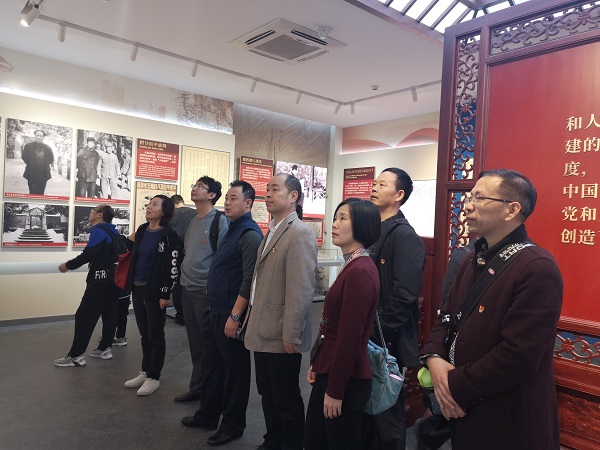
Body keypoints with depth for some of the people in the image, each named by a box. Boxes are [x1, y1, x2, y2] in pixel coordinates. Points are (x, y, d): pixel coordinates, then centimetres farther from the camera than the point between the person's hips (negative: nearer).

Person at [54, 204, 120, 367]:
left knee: (84, 316, -5)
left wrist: (68, 265, -8)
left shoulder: (99, 230, -13)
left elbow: (88, 255, -19)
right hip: (113, 279, 10)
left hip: (100, 280, -9)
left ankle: (76, 356, -2)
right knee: (109, 313, 13)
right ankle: (105, 348, 21)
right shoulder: (113, 232, 14)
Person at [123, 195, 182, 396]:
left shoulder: (169, 236, -13)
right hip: (137, 289, 7)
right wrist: (130, 241, 7)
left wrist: (166, 294, -17)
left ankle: (154, 377, 17)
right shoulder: (141, 230, 9)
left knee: (155, 336, 5)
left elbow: (173, 267, -16)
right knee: (144, 334, 17)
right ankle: (145, 372, 30)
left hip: (155, 291, -7)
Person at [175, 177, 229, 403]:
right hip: (187, 289, 8)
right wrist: (184, 276, 18)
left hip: (206, 291, -8)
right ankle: (196, 387, 29)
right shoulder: (192, 221, 14)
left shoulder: (220, 221, -12)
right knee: (194, 343, 16)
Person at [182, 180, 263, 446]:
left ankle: (233, 425, 23)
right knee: (211, 365, 19)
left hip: (231, 315, -9)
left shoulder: (250, 234, -17)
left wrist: (235, 316, -23)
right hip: (215, 312, 9)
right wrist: (215, 311, 18)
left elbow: (249, 279, -23)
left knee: (235, 370, 7)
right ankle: (207, 415, 36)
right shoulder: (232, 230, 12)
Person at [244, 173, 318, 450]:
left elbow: (302, 290, -22)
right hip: (263, 332, 9)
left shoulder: (299, 234, -18)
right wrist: (253, 320, 15)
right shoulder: (272, 231, 12)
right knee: (268, 394, 21)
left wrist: (291, 335, -20)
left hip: (281, 336, -9)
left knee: (286, 399, 9)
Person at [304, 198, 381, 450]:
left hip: (346, 381, -9)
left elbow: (350, 337, -22)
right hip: (330, 372, 9)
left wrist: (335, 391, -17)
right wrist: (318, 364, 15)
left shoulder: (359, 271, -22)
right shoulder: (352, 266, 9)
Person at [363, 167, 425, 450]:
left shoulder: (405, 236, -15)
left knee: (387, 413, 9)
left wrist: (379, 336, -17)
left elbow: (404, 295, -22)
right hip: (365, 338, 8)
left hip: (385, 342, -7)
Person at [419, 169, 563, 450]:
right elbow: (447, 318, 10)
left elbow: (518, 355, -26)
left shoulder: (538, 269, -21)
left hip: (508, 422, -7)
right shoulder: (473, 260, 8)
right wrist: (434, 358, -10)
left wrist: (456, 386, -17)